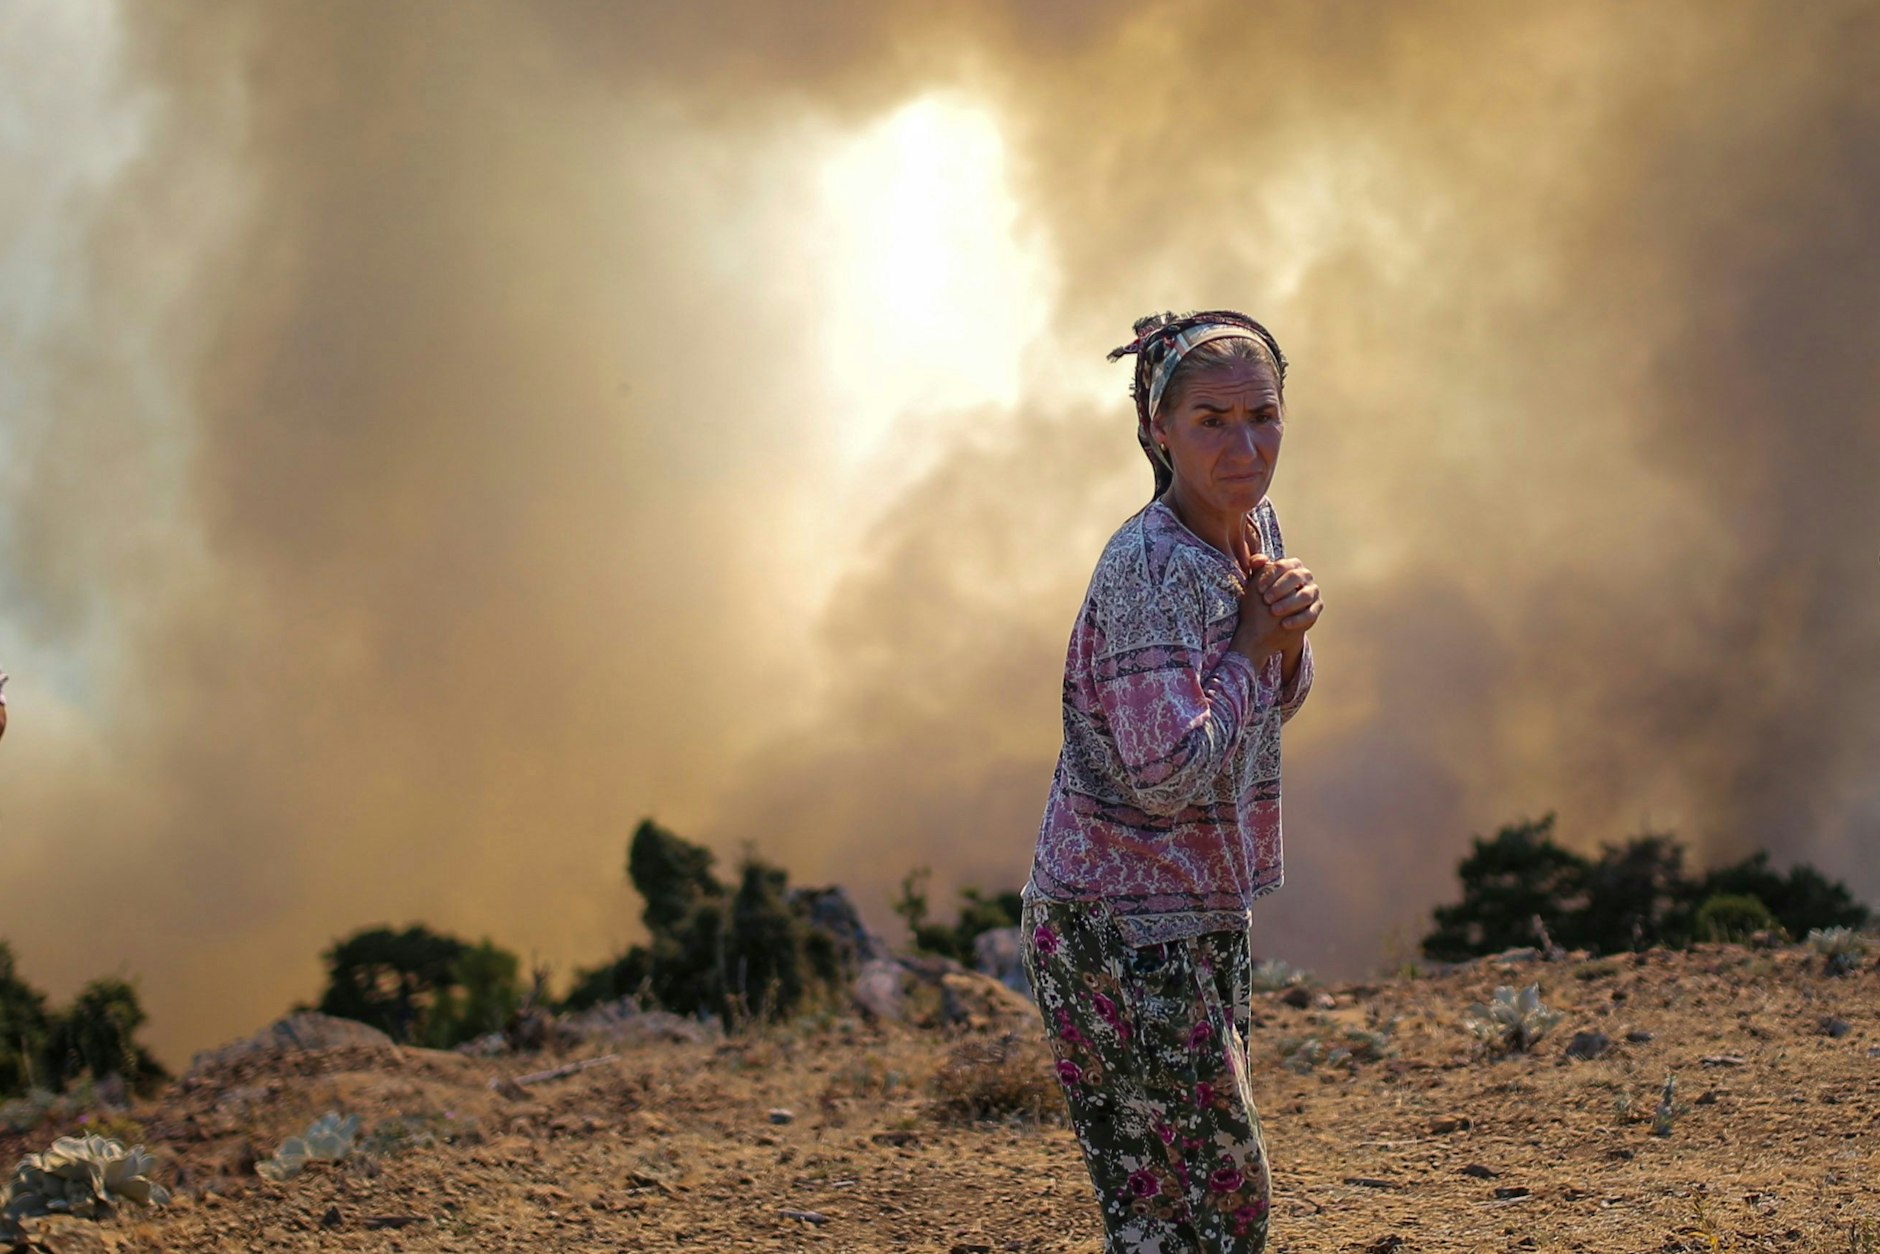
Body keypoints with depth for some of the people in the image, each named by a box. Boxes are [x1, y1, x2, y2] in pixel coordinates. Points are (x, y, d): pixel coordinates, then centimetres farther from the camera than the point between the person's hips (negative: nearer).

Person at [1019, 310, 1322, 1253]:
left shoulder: (1254, 527, 5)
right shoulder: (1147, 569, -22)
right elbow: (1170, 771, -29)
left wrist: (1287, 633, -5)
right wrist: (1253, 643, -17)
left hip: (1208, 918, 9)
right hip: (1121, 931, -9)